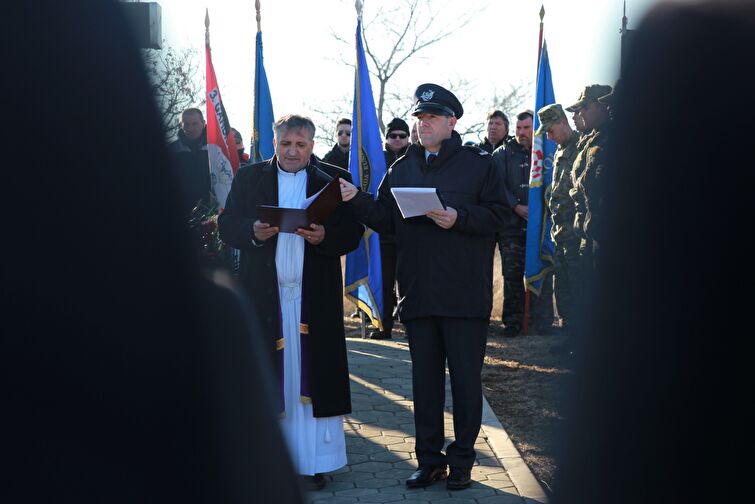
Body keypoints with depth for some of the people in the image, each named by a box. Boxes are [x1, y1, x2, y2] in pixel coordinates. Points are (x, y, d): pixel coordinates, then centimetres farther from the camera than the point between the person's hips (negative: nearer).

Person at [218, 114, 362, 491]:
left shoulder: (334, 179, 6)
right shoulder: (248, 178, 10)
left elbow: (352, 232, 1)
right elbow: (227, 226, 5)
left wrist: (324, 236, -18)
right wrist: (253, 232, -15)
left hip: (315, 294, -1)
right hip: (263, 294, 1)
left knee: (312, 375, 0)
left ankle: (312, 462, 6)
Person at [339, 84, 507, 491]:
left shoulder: (478, 164, 1)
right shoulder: (402, 169, 13)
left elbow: (497, 215, -4)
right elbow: (386, 220, 8)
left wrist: (458, 218, -18)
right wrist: (356, 200, -7)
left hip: (465, 293, -4)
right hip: (418, 293, 4)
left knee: (465, 377, 3)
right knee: (425, 377, 11)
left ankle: (461, 460, 15)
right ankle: (430, 459, 21)